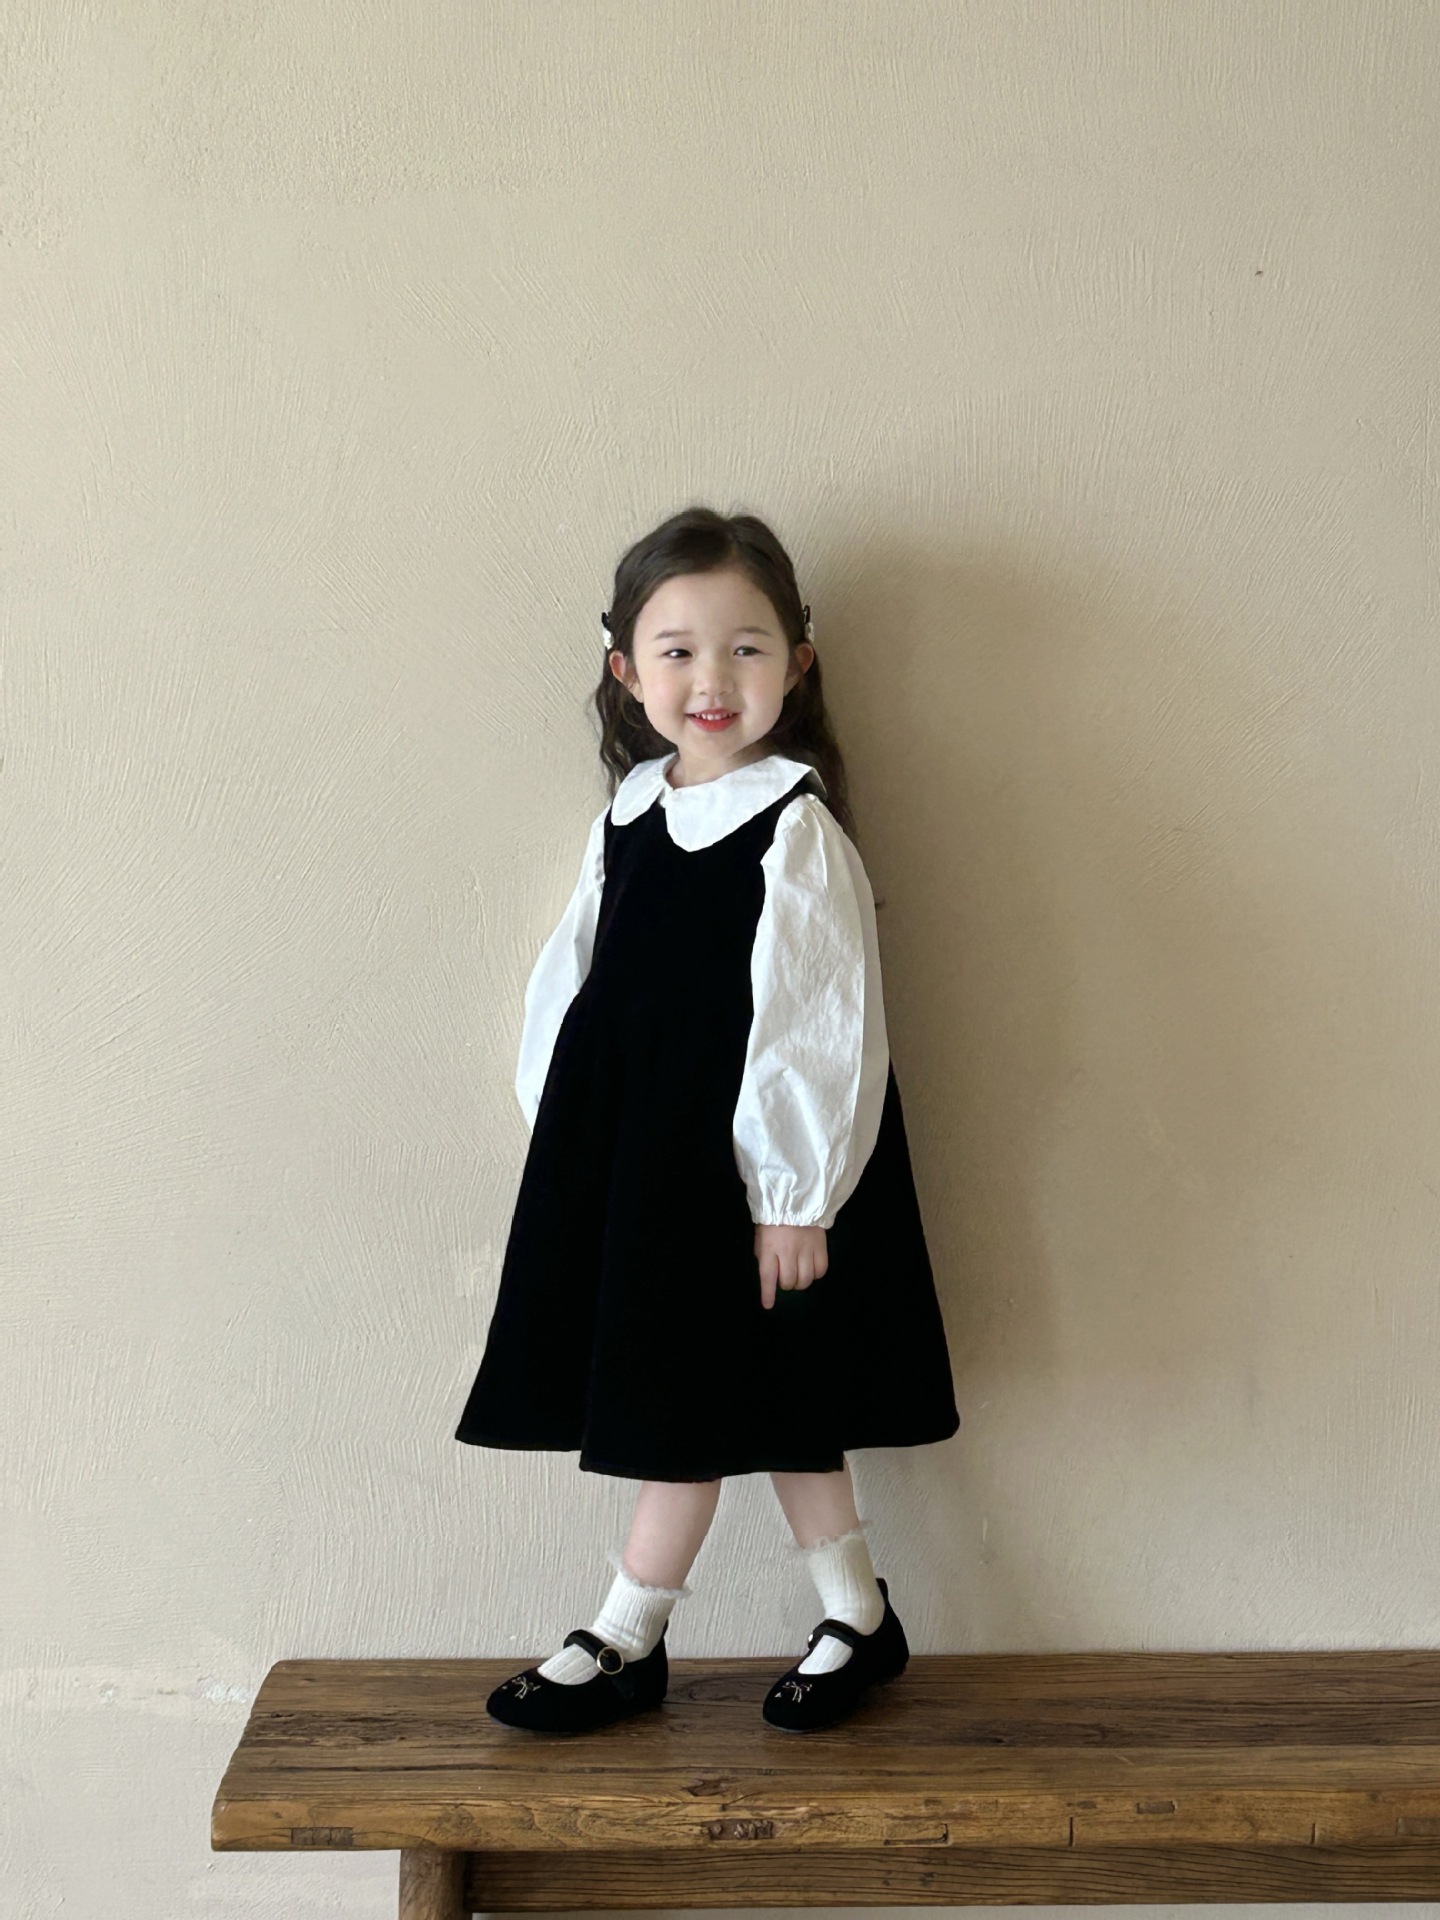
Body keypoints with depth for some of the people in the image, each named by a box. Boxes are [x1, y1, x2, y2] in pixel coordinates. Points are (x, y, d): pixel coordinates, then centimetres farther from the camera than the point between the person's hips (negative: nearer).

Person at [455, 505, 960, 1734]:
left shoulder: (795, 829, -14)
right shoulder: (631, 815, 6)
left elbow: (815, 1026, -15)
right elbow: (573, 978, 11)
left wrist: (794, 1196, -15)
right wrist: (563, 1129, 8)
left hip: (744, 1160, -7)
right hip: (629, 1147, 7)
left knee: (686, 1408, 4)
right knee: (768, 1408, 16)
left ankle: (627, 1643, 21)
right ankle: (859, 1618, 31)